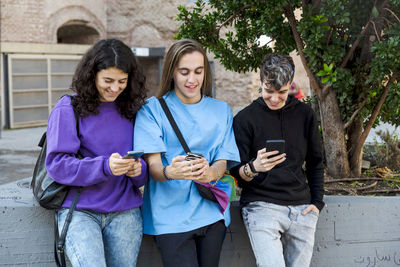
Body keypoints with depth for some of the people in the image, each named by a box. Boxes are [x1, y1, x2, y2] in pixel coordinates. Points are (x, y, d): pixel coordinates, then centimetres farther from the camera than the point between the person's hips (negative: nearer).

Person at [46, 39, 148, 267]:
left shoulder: (132, 110, 9)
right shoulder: (68, 109, -2)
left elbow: (147, 161, 11)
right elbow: (56, 164, -9)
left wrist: (139, 169, -14)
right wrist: (104, 166, -23)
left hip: (125, 211, 4)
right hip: (80, 210, -3)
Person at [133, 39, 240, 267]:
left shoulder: (221, 111, 12)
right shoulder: (153, 109, 1)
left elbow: (222, 162, 4)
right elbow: (153, 165, -7)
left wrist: (210, 173, -21)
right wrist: (170, 172, -31)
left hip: (211, 213, 3)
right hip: (171, 216, -3)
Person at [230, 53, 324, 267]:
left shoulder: (304, 114, 9)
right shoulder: (245, 119, -1)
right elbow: (237, 173, -2)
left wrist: (317, 202, 8)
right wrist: (254, 167, -24)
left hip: (301, 209, 4)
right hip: (261, 206, -3)